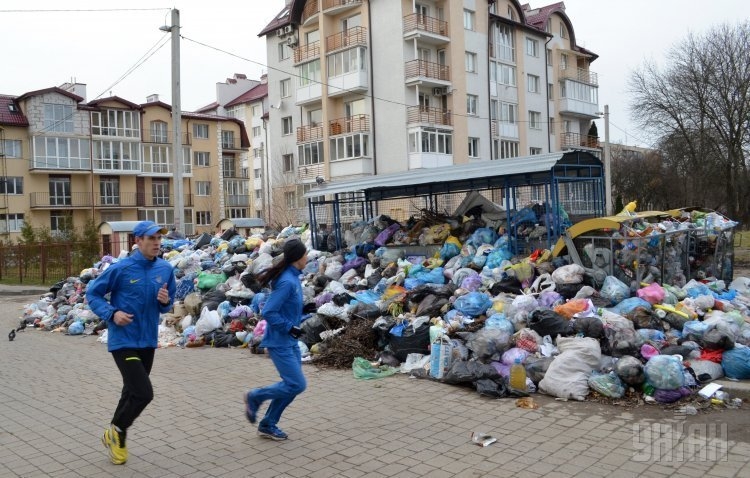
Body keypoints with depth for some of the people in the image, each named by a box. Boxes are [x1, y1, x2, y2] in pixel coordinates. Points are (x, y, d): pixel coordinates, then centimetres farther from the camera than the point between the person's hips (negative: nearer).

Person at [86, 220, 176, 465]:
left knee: (132, 391, 19)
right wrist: (112, 313, -18)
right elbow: (92, 293, -4)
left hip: (148, 341, 6)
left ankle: (117, 435, 41)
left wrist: (165, 301, -13)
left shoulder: (165, 269, -1)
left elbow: (167, 305, 11)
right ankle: (115, 432, 15)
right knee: (143, 393, -12)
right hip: (123, 341, -6)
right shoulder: (121, 268, -14)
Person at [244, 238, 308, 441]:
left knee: (292, 384, 12)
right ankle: (255, 397, 12)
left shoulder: (292, 277, 6)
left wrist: (304, 309, 8)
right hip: (280, 342, -10)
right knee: (297, 384, -6)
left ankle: (268, 425, 24)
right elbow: (268, 313, -24)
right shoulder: (287, 282, -22)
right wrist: (290, 328, -18)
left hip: (290, 342, 10)